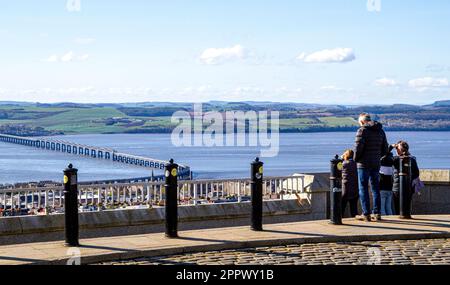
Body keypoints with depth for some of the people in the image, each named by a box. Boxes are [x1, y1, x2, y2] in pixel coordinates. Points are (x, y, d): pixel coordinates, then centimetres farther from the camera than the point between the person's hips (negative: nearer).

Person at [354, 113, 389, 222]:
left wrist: (356, 158, -4)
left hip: (364, 164, -6)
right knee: (375, 188, 12)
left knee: (363, 189, 0)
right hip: (376, 164, 6)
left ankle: (366, 214, -3)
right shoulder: (380, 131, 11)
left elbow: (358, 147, -18)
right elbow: (385, 149, 12)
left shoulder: (362, 130, -11)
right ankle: (377, 213, 12)